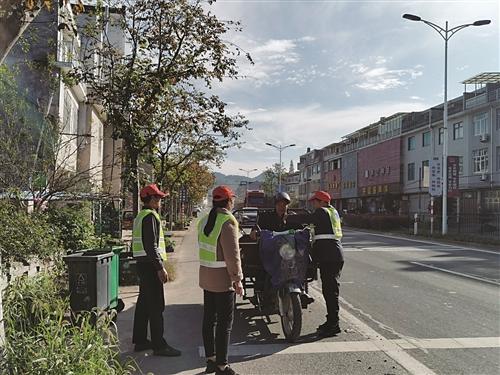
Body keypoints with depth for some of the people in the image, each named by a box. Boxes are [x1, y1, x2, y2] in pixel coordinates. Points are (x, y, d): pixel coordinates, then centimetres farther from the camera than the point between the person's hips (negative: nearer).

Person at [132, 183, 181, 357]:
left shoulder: (140, 216, 17)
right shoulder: (150, 216, -15)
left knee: (143, 303, 15)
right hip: (150, 265, -11)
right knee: (156, 306, -6)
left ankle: (140, 341, 23)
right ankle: (159, 345, -2)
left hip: (142, 264, 11)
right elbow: (151, 245, -22)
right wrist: (160, 267, -22)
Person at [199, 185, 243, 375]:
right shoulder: (228, 221, -17)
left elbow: (205, 248, 11)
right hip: (223, 280, -8)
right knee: (224, 323, 1)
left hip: (206, 278, 8)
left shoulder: (204, 221, 8)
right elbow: (232, 255, -19)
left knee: (209, 319, 15)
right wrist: (237, 280, -12)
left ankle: (210, 359, 27)